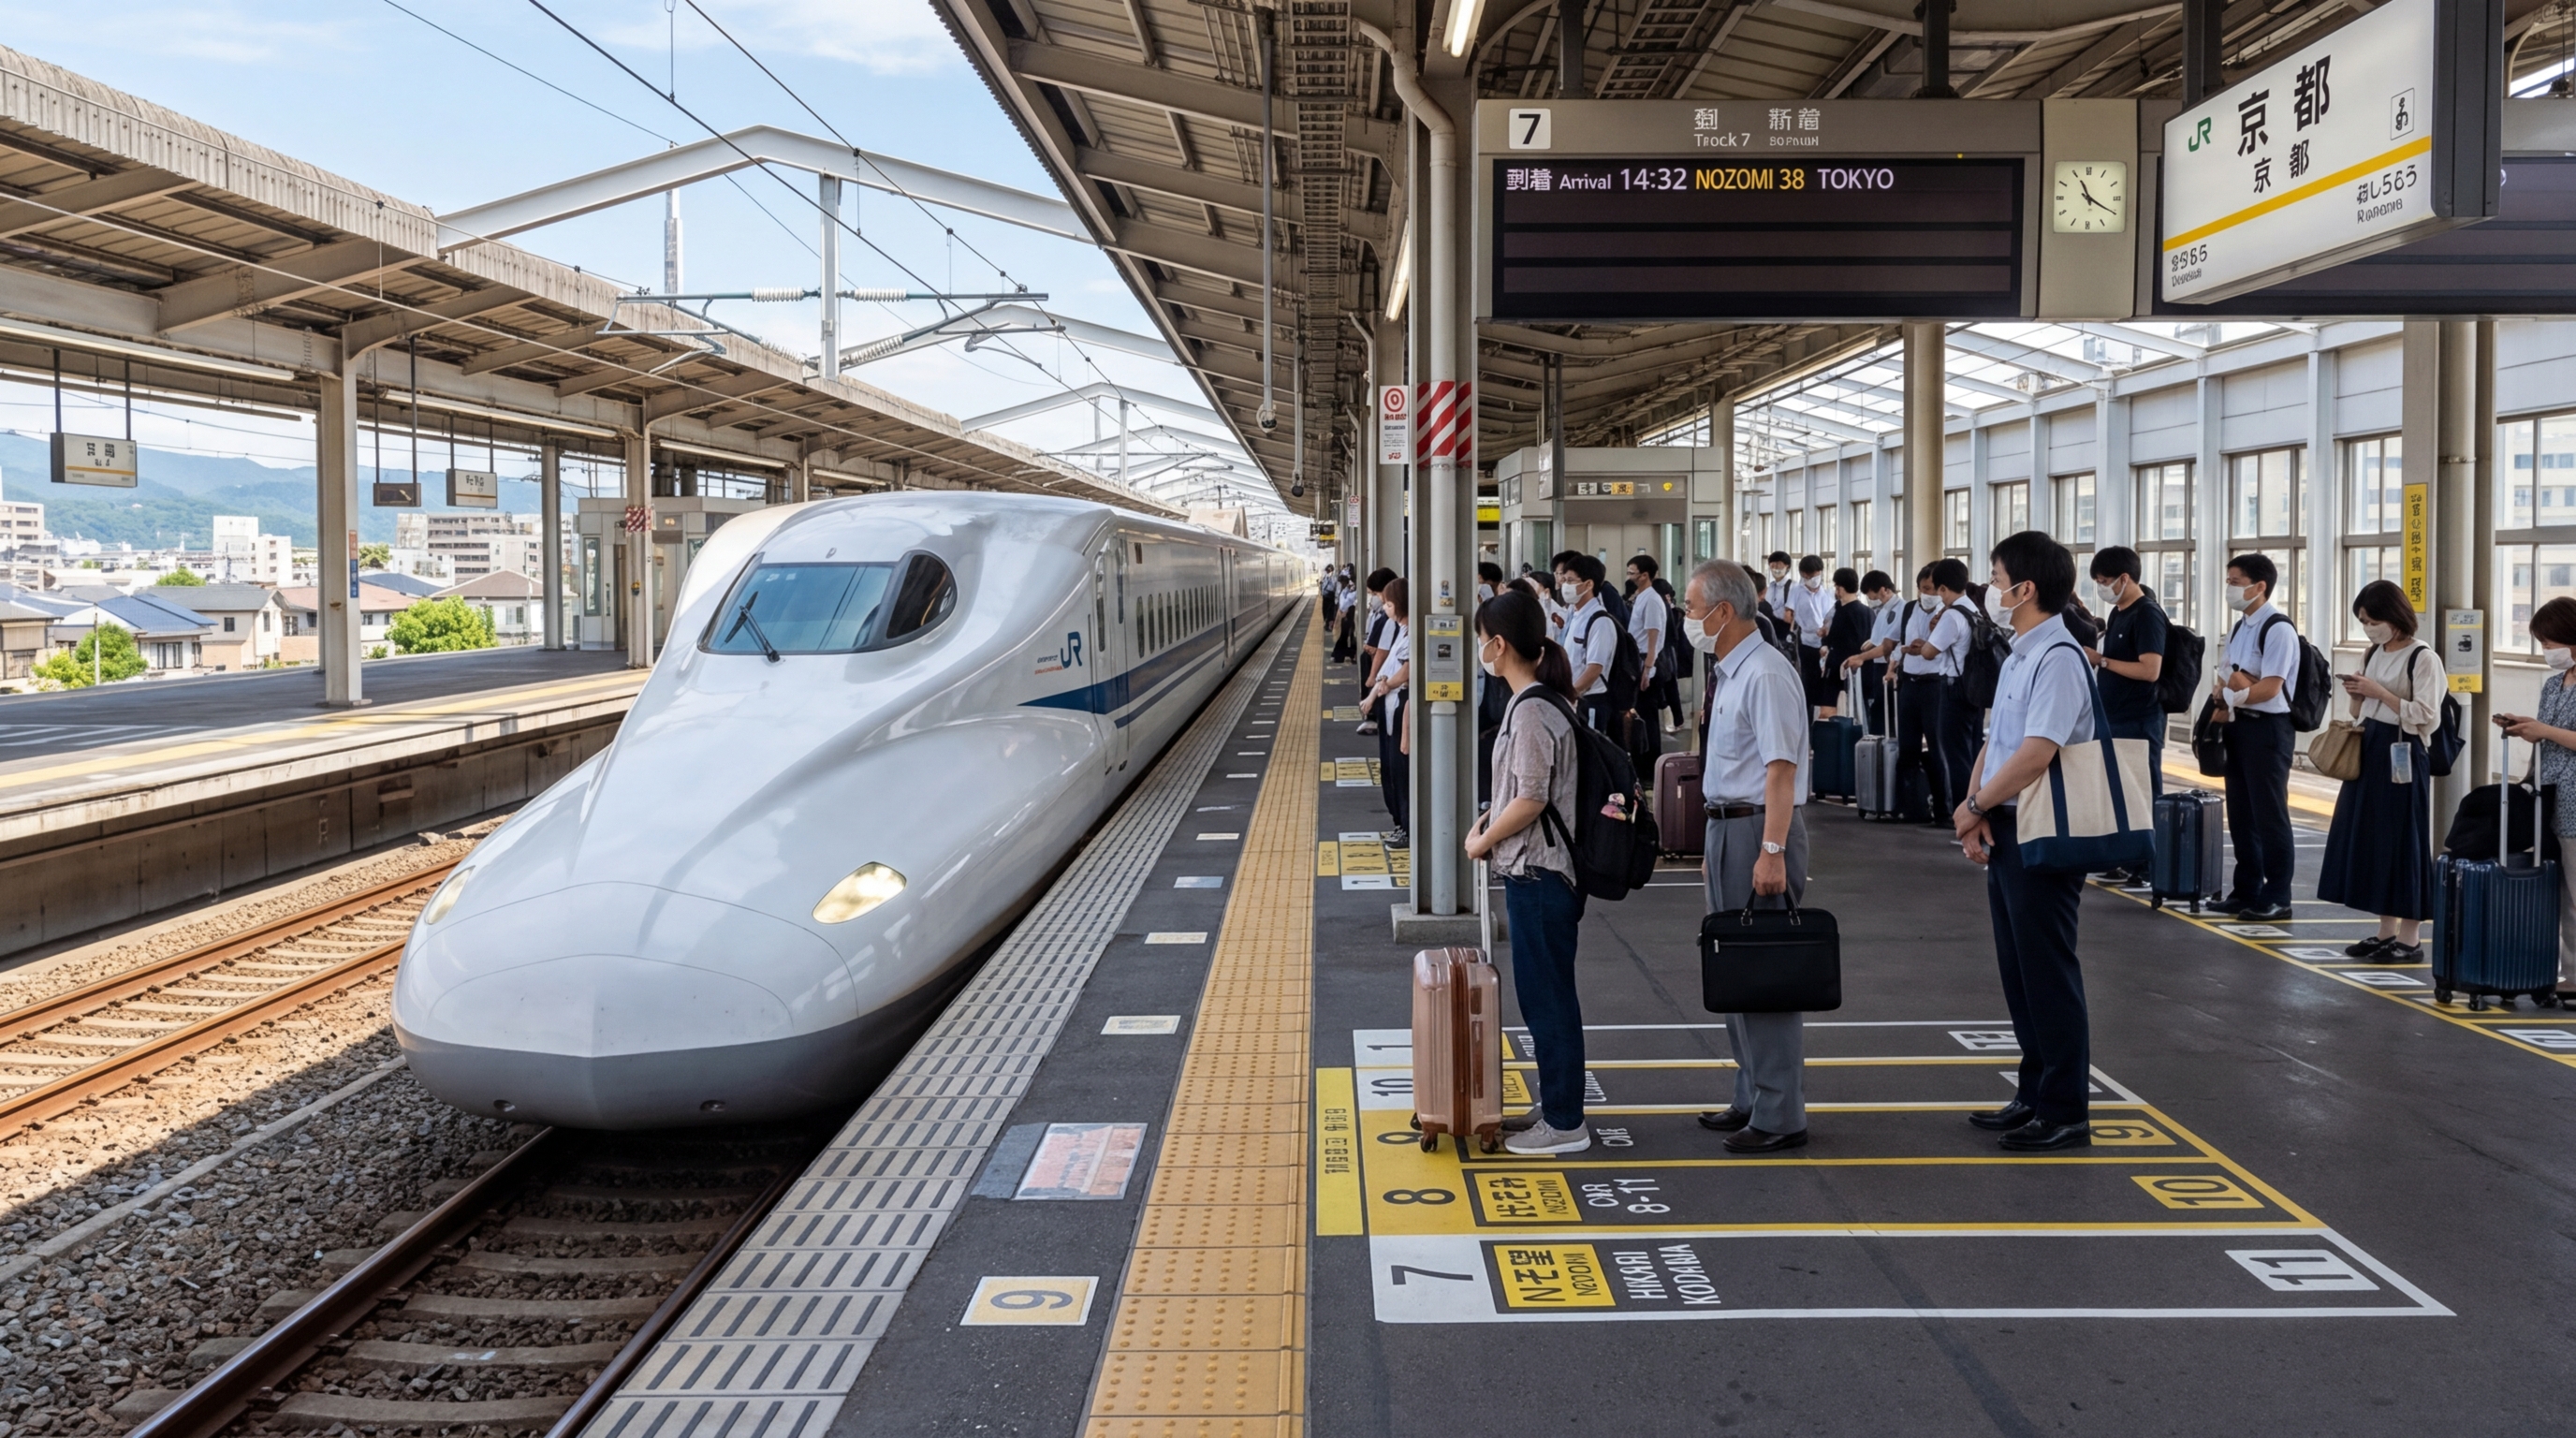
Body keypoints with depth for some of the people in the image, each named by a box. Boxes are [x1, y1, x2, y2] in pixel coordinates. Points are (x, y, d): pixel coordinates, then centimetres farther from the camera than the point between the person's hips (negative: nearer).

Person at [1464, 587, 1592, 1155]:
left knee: (1547, 998, -1)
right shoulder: (1544, 700, 11)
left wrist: (1483, 841, -9)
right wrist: (1490, 821, 9)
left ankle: (1564, 1124, 9)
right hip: (1540, 871, 10)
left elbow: (1530, 800, -21)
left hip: (1537, 874, -10)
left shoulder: (1531, 711, -19)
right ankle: (1554, 1105, 28)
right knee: (1545, 995, 17)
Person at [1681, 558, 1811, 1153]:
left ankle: (1779, 1117, 4)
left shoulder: (1765, 675, -17)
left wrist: (1772, 851, -27)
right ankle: (1753, 1099, 29)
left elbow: (1780, 768, -23)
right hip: (1727, 826, 10)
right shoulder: (1728, 673, 12)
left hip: (1759, 828, -10)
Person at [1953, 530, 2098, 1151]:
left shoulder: (2058, 658, -18)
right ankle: (2035, 1095, 29)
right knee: (2017, 971, 17)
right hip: (2005, 831, 10)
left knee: (2048, 973, -1)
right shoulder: (2019, 656, 13)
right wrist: (1977, 808, -1)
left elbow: (2034, 755, -26)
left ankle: (2066, 1112, 9)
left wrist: (1974, 806, -14)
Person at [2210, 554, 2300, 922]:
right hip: (2239, 726, 9)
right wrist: (2227, 691, -7)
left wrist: (2230, 695, -9)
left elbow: (2269, 689, -19)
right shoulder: (2238, 629, 13)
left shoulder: (2278, 630, -14)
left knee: (2269, 816, -3)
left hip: (2268, 729, -9)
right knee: (2240, 813, 13)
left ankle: (2276, 899, 5)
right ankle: (2247, 890, 22)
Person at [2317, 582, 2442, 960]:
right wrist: (2357, 695, -2)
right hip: (2369, 750, 8)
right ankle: (2386, 932, 17)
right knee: (2371, 840, 9)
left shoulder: (2422, 658, -11)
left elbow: (2425, 715, -17)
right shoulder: (2373, 654, 12)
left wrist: (2380, 692, -19)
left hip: (2401, 755, -8)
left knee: (2402, 841, -3)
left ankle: (2409, 939, 4)